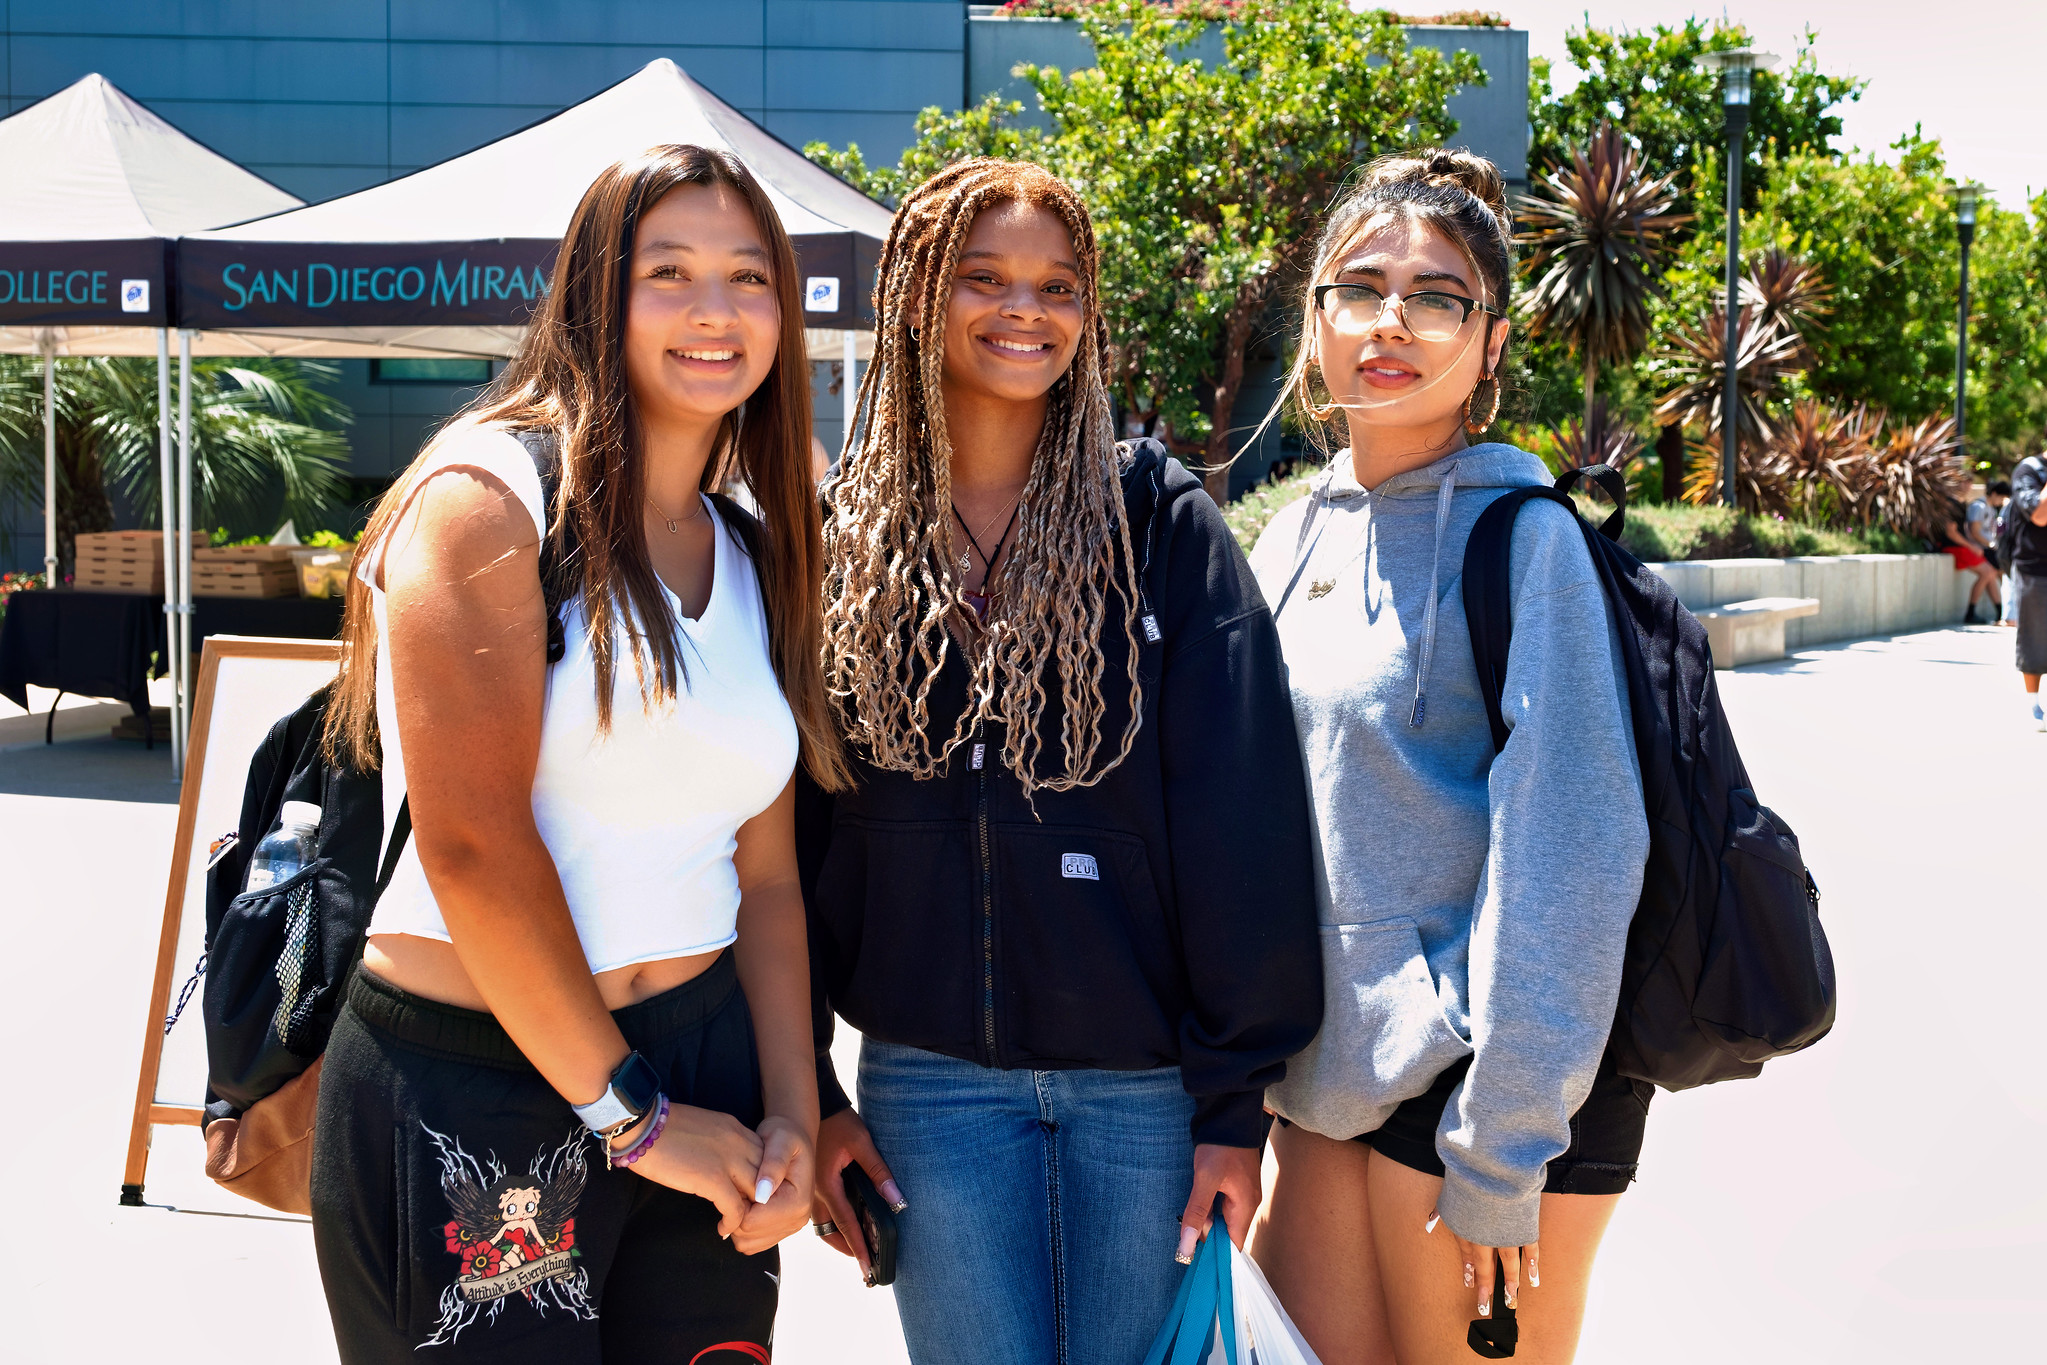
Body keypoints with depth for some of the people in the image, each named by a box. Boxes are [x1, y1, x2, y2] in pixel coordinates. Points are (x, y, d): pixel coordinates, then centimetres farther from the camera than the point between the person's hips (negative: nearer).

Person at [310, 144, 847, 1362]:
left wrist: (792, 1118, -1)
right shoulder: (493, 495, -9)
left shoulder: (755, 560, 12)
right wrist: (627, 1110, -12)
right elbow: (472, 840, -17)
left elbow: (764, 873, 11)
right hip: (466, 1097, -6)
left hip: (702, 1066, 6)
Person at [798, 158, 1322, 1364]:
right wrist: (807, 1090, 3)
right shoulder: (842, 542, 3)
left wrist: (1236, 1097, -7)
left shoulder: (1161, 520, -3)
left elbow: (1242, 821, -5)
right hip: (934, 1080, 1)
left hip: (1146, 1082, -1)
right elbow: (794, 826, 5)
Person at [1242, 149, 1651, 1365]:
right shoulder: (1296, 539, 10)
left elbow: (1566, 858, -16)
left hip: (1484, 1072, -6)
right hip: (1330, 1071, 6)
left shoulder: (1523, 539, -11)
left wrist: (1499, 1152, -17)